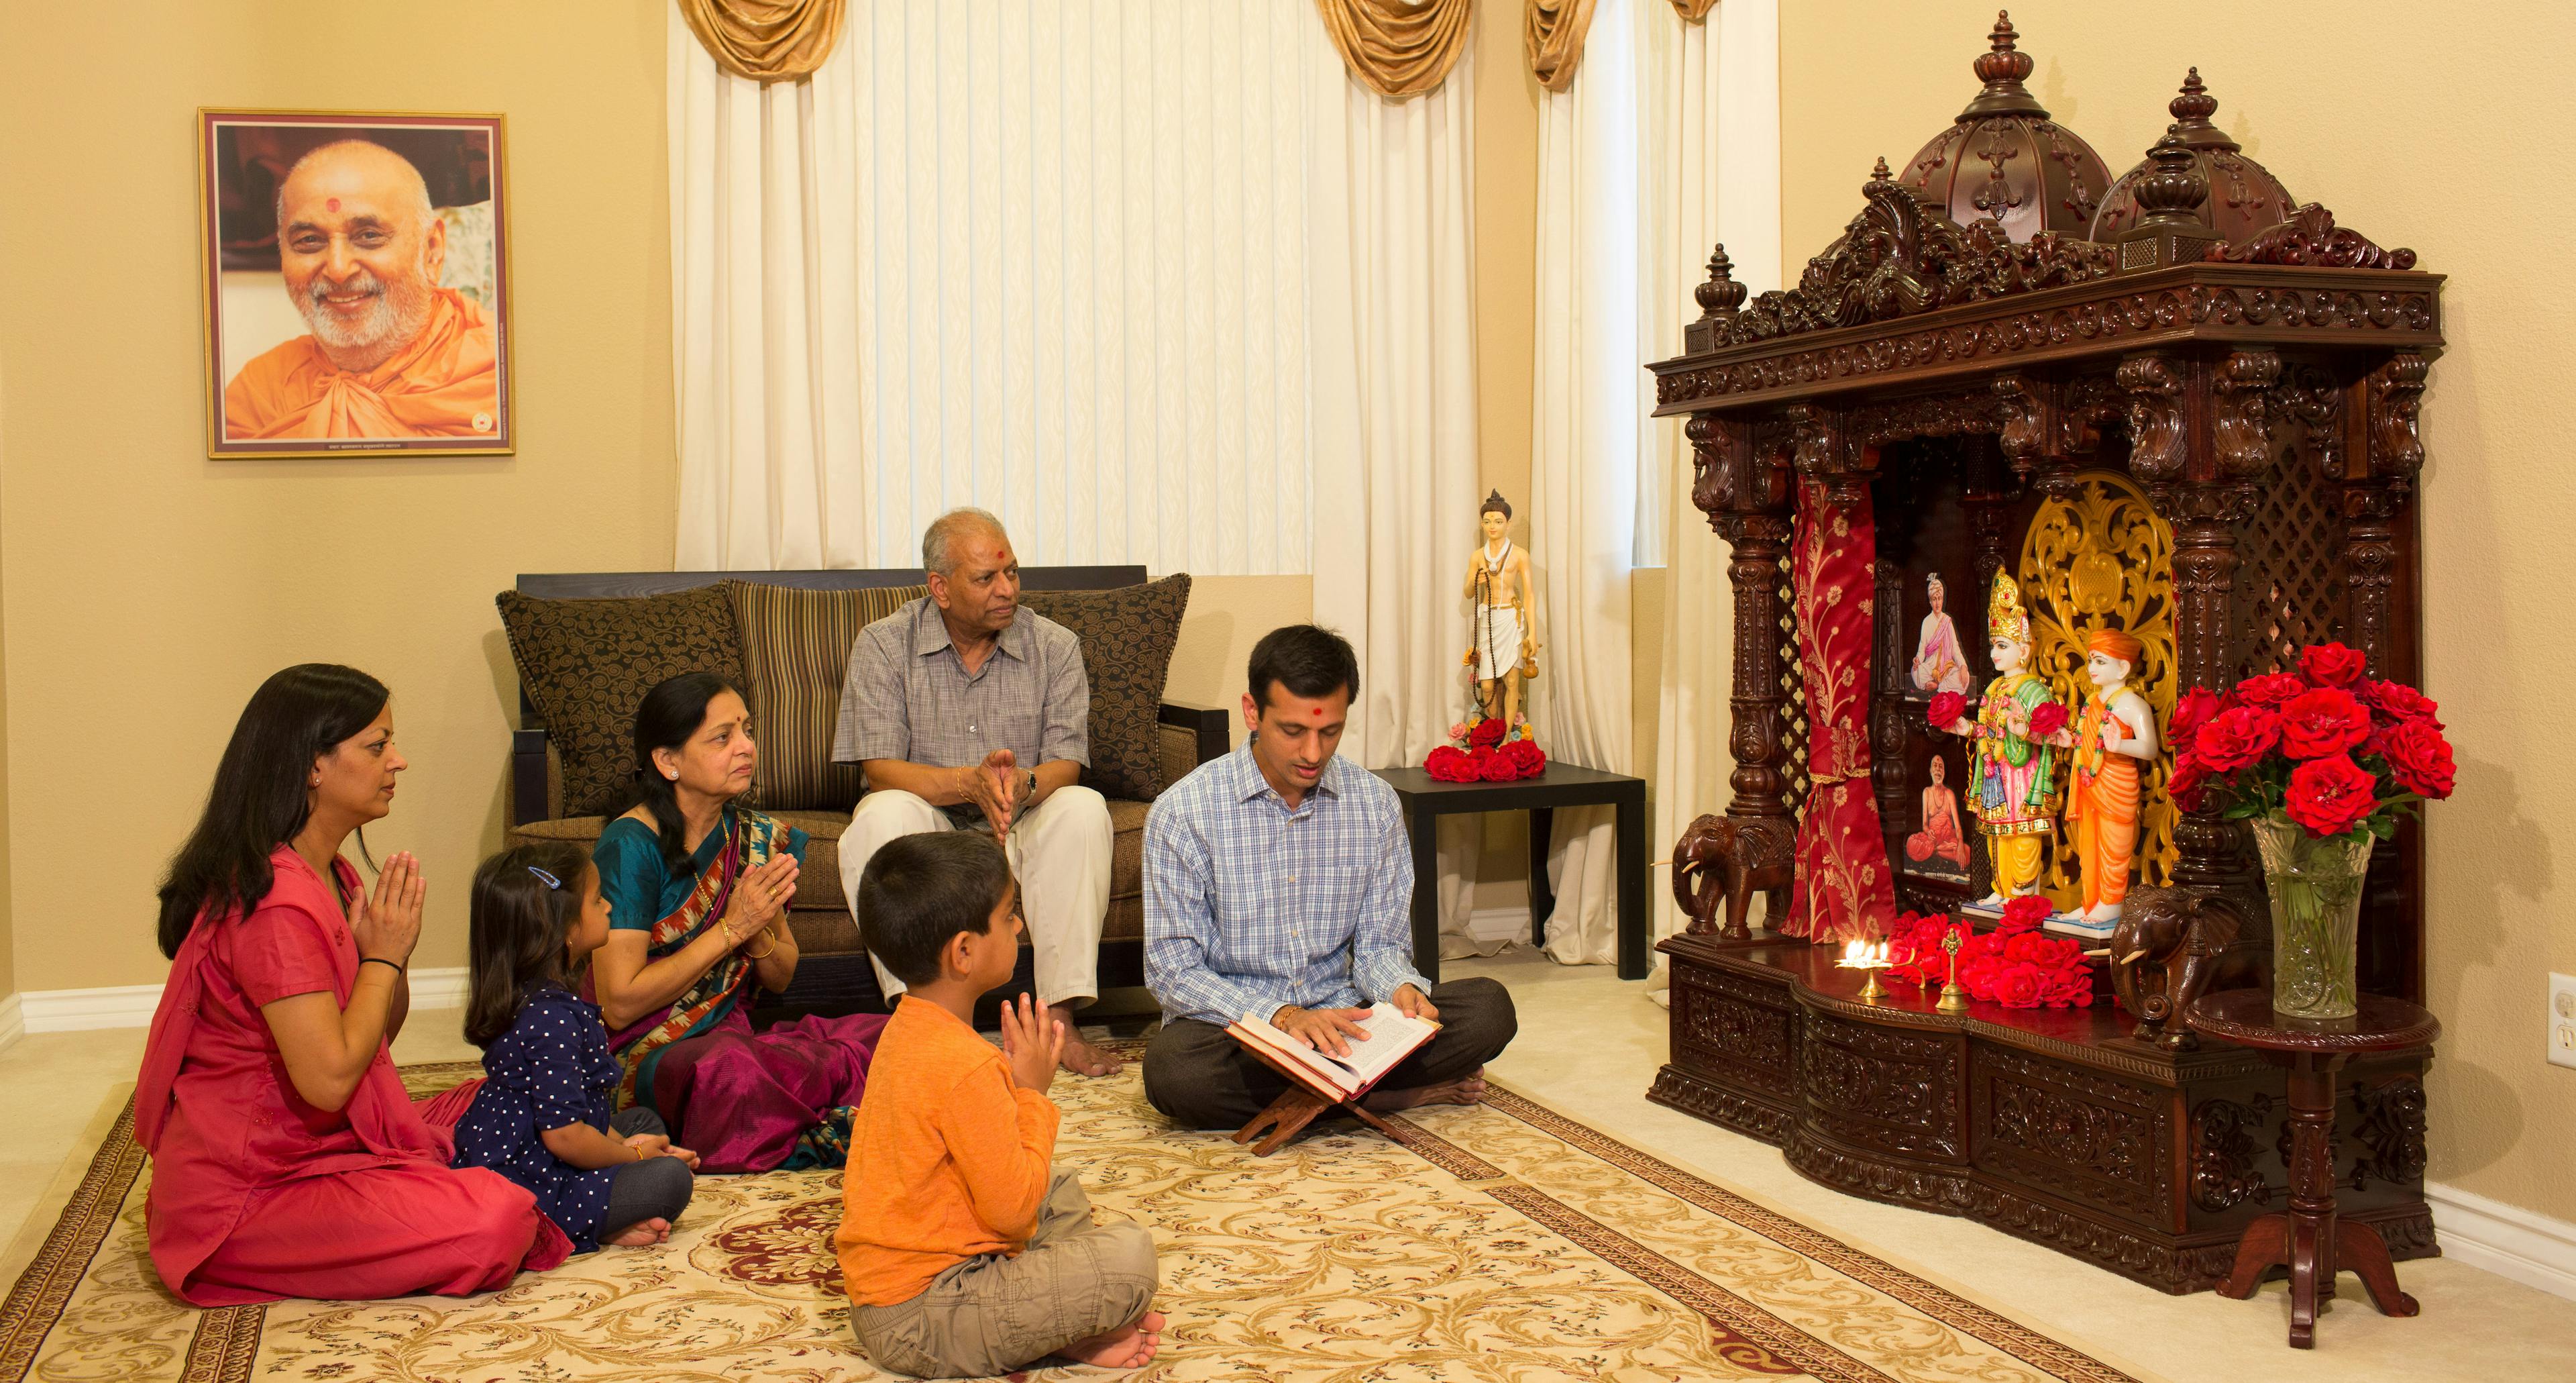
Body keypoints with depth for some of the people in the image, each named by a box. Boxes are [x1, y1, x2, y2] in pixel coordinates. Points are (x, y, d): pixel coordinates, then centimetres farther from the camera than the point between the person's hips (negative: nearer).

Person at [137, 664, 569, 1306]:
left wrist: (391, 951, -5)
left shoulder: (328, 874, 11)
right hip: (243, 1197, -10)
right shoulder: (274, 903, -22)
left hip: (316, 1149, 10)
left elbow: (380, 1031, 15)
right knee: (494, 1225, -26)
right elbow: (329, 1077, -27)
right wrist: (383, 957, -14)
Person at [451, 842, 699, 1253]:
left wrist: (621, 1143, 10)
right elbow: (564, 1135, -26)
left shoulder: (531, 999, 9)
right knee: (671, 1178, -17)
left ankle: (609, 1218, 0)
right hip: (531, 1187, -11)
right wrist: (631, 1154, -9)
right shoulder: (553, 1018, -24)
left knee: (645, 1120, 21)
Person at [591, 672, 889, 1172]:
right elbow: (619, 1005, -16)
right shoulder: (631, 845, -12)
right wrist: (731, 929, -16)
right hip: (646, 1054, -5)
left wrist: (761, 932, -8)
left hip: (735, 1033, 5)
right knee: (729, 1066, -39)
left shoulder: (758, 839, 7)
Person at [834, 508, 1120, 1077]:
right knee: (883, 813, -33)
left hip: (1021, 833, 1)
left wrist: (1022, 785, -33)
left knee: (1083, 808, -29)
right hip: (927, 831, -1)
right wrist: (970, 782, -31)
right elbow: (880, 770, -13)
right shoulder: (884, 645, -5)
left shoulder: (1054, 646, 0)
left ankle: (1058, 1018, -28)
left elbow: (1066, 765, -8)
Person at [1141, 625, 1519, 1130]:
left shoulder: (1375, 804, 2)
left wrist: (1401, 988, -18)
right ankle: (1403, 1093, -21)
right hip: (1234, 1026, -2)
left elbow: (1380, 941, 7)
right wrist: (1281, 1017, -26)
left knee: (1489, 1007, -17)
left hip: (1339, 1018, 2)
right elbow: (1172, 969, -11)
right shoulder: (1183, 812, -10)